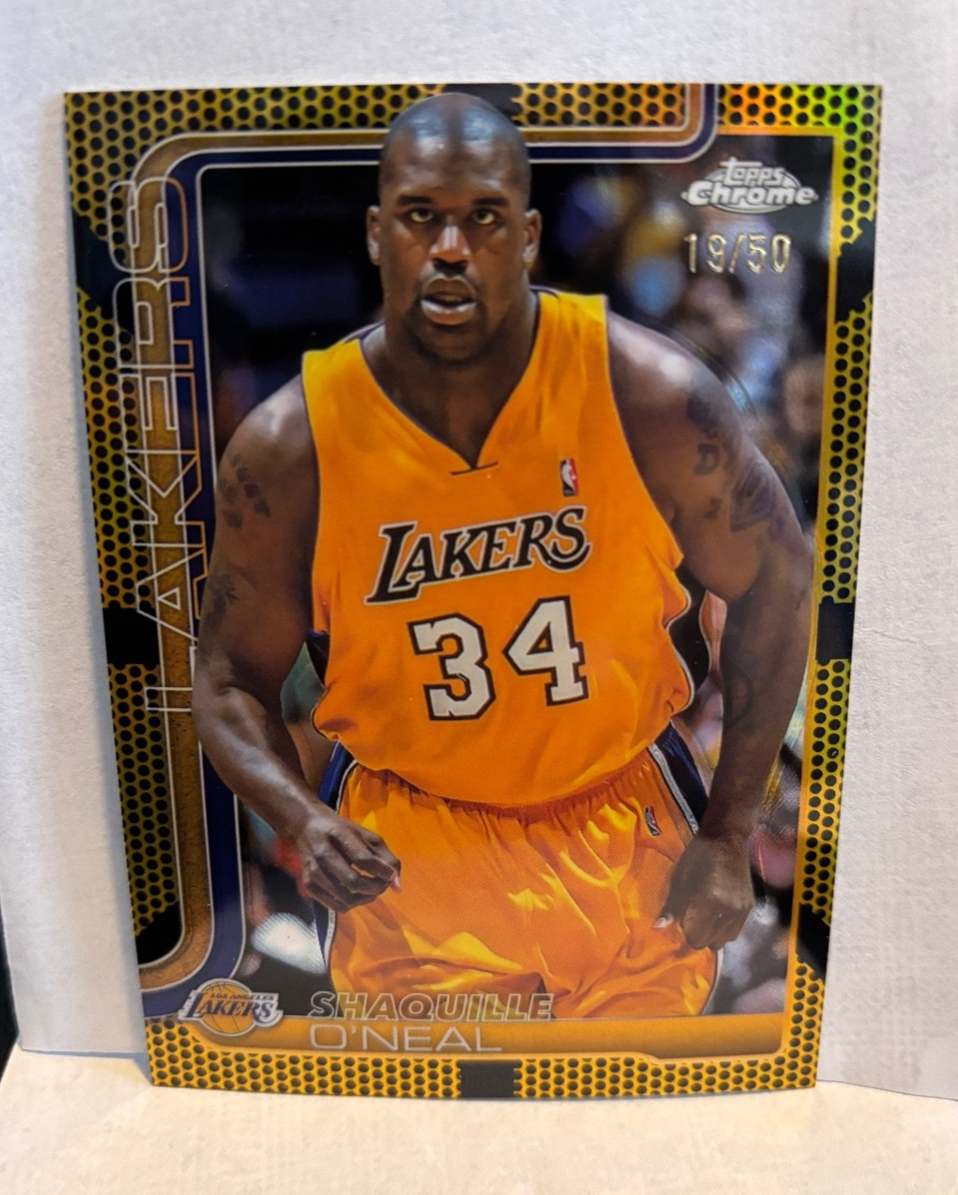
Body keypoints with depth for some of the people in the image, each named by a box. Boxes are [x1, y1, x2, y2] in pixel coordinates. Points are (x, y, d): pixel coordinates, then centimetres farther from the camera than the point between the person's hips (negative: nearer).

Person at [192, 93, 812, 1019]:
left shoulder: (650, 394, -17)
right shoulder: (287, 446, -15)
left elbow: (774, 581, -5)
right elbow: (229, 682, -4)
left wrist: (728, 836, -6)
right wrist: (303, 821, -24)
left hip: (627, 813, 1)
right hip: (404, 842, 0)